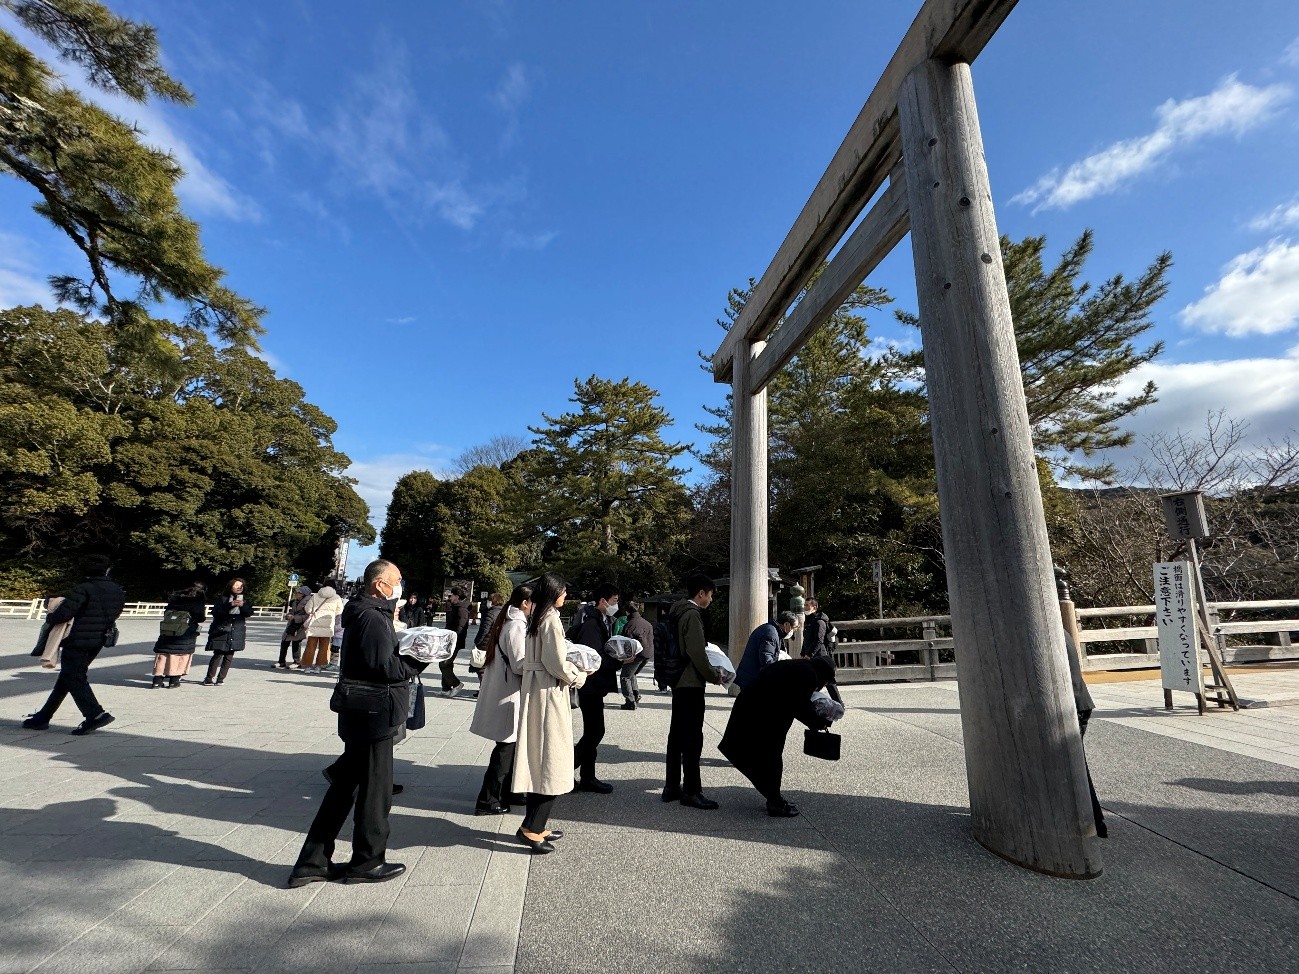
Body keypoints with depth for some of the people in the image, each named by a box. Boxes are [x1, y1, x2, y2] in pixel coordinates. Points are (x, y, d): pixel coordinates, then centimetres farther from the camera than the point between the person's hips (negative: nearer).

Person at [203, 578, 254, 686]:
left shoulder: (246, 600, 12)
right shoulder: (223, 599, 4)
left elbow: (249, 613, -1)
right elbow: (215, 612, -8)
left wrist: (243, 605, -19)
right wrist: (229, 605, -20)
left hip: (236, 633, 3)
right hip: (221, 631, -2)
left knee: (229, 657, 3)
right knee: (217, 655, -5)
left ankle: (220, 678, 11)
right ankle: (209, 678, 6)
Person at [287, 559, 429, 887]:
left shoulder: (364, 615, 14)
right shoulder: (373, 618, -20)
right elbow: (385, 667, -26)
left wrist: (410, 656, 1)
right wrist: (419, 660, -13)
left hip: (358, 716, 10)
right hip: (374, 716, -10)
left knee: (345, 788, 19)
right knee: (375, 791, 6)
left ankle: (312, 862, 28)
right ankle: (367, 862, 23)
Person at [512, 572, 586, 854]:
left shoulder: (535, 618, 10)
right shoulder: (551, 619, -16)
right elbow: (557, 663, -18)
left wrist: (571, 669, 13)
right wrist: (579, 677, -2)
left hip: (533, 689, 9)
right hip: (549, 693, -9)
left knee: (539, 760, 15)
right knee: (551, 760, 1)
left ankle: (537, 825, 25)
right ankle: (531, 828, 5)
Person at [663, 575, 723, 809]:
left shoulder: (679, 612, 12)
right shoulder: (692, 615, -17)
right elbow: (697, 653, -21)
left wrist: (710, 670, 19)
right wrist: (714, 676, -8)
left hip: (679, 682, 10)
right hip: (691, 684, -10)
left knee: (677, 735, 15)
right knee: (693, 738, -1)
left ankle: (672, 787, 23)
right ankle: (691, 791, 7)